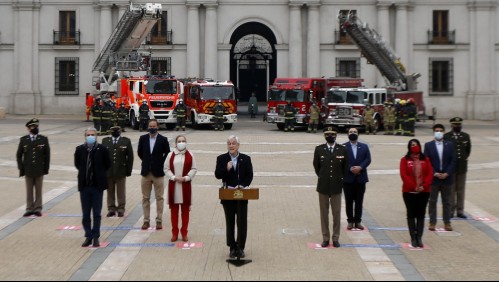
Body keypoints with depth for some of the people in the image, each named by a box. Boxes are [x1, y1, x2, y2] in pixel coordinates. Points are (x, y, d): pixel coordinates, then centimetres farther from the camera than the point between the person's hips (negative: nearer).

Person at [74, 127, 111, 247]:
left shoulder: (102, 149, -7)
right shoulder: (79, 149, -2)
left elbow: (108, 165, 4)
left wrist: (99, 173, 8)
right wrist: (85, 173, 12)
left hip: (97, 185, -2)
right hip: (84, 185, 2)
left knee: (97, 214, 4)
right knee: (85, 214, 8)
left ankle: (96, 237, 13)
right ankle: (88, 236, 18)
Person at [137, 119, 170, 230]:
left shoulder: (163, 139, -4)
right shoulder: (143, 138, 3)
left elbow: (167, 153, 2)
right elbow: (139, 152, 15)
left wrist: (161, 163, 0)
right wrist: (146, 162, 12)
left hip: (158, 173, -3)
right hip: (146, 172, 3)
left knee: (159, 198, 2)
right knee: (145, 198, 6)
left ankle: (159, 221, 8)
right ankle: (146, 221, 13)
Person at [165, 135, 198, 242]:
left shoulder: (190, 155, 1)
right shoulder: (171, 155, 2)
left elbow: (194, 169, 0)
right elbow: (166, 168, 1)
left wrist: (186, 178, -13)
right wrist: (174, 177, -12)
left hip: (186, 185, 0)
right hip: (173, 185, 0)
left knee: (185, 209, 5)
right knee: (174, 209, 4)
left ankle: (184, 232, 14)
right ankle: (174, 232, 13)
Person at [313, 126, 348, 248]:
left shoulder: (343, 150, -1)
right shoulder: (319, 149, 0)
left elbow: (345, 167, 9)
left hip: (336, 186, 0)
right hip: (323, 186, 1)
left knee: (337, 213, 3)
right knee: (324, 213, 5)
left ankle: (336, 238, 11)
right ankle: (325, 238, 12)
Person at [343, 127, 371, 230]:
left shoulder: (364, 146, 10)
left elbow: (368, 159, 0)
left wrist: (360, 167, -15)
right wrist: (350, 168, -18)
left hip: (360, 177, 2)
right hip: (348, 178, -2)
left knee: (359, 201, 5)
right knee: (349, 201, 3)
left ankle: (358, 221, 11)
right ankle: (350, 221, 9)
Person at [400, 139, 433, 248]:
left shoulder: (425, 159, 6)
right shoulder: (404, 160, 0)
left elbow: (430, 174, -1)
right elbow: (404, 175, -9)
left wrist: (423, 186, -14)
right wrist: (414, 187, -17)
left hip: (424, 192, 2)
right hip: (409, 192, -2)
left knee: (421, 215, 3)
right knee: (411, 215, 2)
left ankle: (419, 238, 5)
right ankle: (413, 238, 5)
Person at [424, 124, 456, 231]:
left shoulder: (450, 145, 4)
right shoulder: (428, 145, 1)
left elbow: (453, 161, 1)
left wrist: (447, 173, -10)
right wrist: (434, 173, -12)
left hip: (446, 177, 1)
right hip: (433, 178, -1)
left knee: (446, 202, 7)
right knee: (432, 201, 4)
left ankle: (447, 222, 13)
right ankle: (432, 222, 10)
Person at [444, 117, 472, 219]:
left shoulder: (466, 136, 6)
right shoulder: (446, 137, -5)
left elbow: (468, 149, 18)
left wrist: (464, 158, 10)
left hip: (462, 167, 3)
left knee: (461, 189, 6)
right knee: (451, 190, 2)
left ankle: (460, 211, 12)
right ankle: (451, 210, 8)